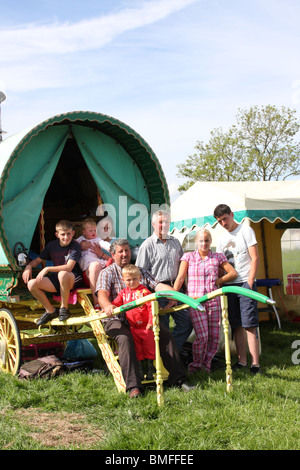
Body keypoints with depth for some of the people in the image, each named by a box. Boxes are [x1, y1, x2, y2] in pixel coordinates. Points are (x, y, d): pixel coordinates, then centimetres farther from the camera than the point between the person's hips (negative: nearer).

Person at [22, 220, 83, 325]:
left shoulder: (75, 246, -11)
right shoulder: (52, 245, 6)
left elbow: (69, 267, -23)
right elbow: (37, 260, 16)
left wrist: (47, 269, -27)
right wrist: (28, 266, -7)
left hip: (74, 279, -5)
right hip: (57, 280, 6)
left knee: (62, 274, -41)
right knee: (32, 284, -16)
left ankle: (64, 308, -19)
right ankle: (50, 311, 3)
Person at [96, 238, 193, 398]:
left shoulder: (141, 271, 21)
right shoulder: (107, 273, 8)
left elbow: (157, 286, 7)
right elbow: (102, 294, -10)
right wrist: (107, 306, -34)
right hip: (117, 320, -3)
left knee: (165, 334, -18)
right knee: (125, 339, -34)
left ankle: (177, 378, -13)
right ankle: (133, 386, -35)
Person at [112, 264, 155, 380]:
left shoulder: (144, 291, -10)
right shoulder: (123, 293, 5)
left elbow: (151, 307, -13)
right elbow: (116, 303, 14)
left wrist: (151, 321, -20)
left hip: (146, 326, -4)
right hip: (133, 327, 4)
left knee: (149, 348, 8)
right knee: (137, 350, 11)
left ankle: (150, 370, 22)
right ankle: (140, 371, 22)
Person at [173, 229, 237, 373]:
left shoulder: (218, 257, 10)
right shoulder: (188, 257, 7)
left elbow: (233, 273, 10)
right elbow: (180, 278, -1)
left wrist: (217, 282, 2)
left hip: (213, 300, 3)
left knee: (214, 336, 2)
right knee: (202, 336, -11)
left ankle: (206, 364, 22)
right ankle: (196, 365, 11)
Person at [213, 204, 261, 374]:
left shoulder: (246, 230, 0)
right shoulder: (222, 239, 17)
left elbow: (255, 258, -6)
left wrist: (249, 283, -13)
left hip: (245, 283, -6)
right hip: (229, 285, 6)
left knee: (249, 325, -10)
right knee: (237, 326, 6)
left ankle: (255, 363, -9)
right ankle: (242, 361, 12)